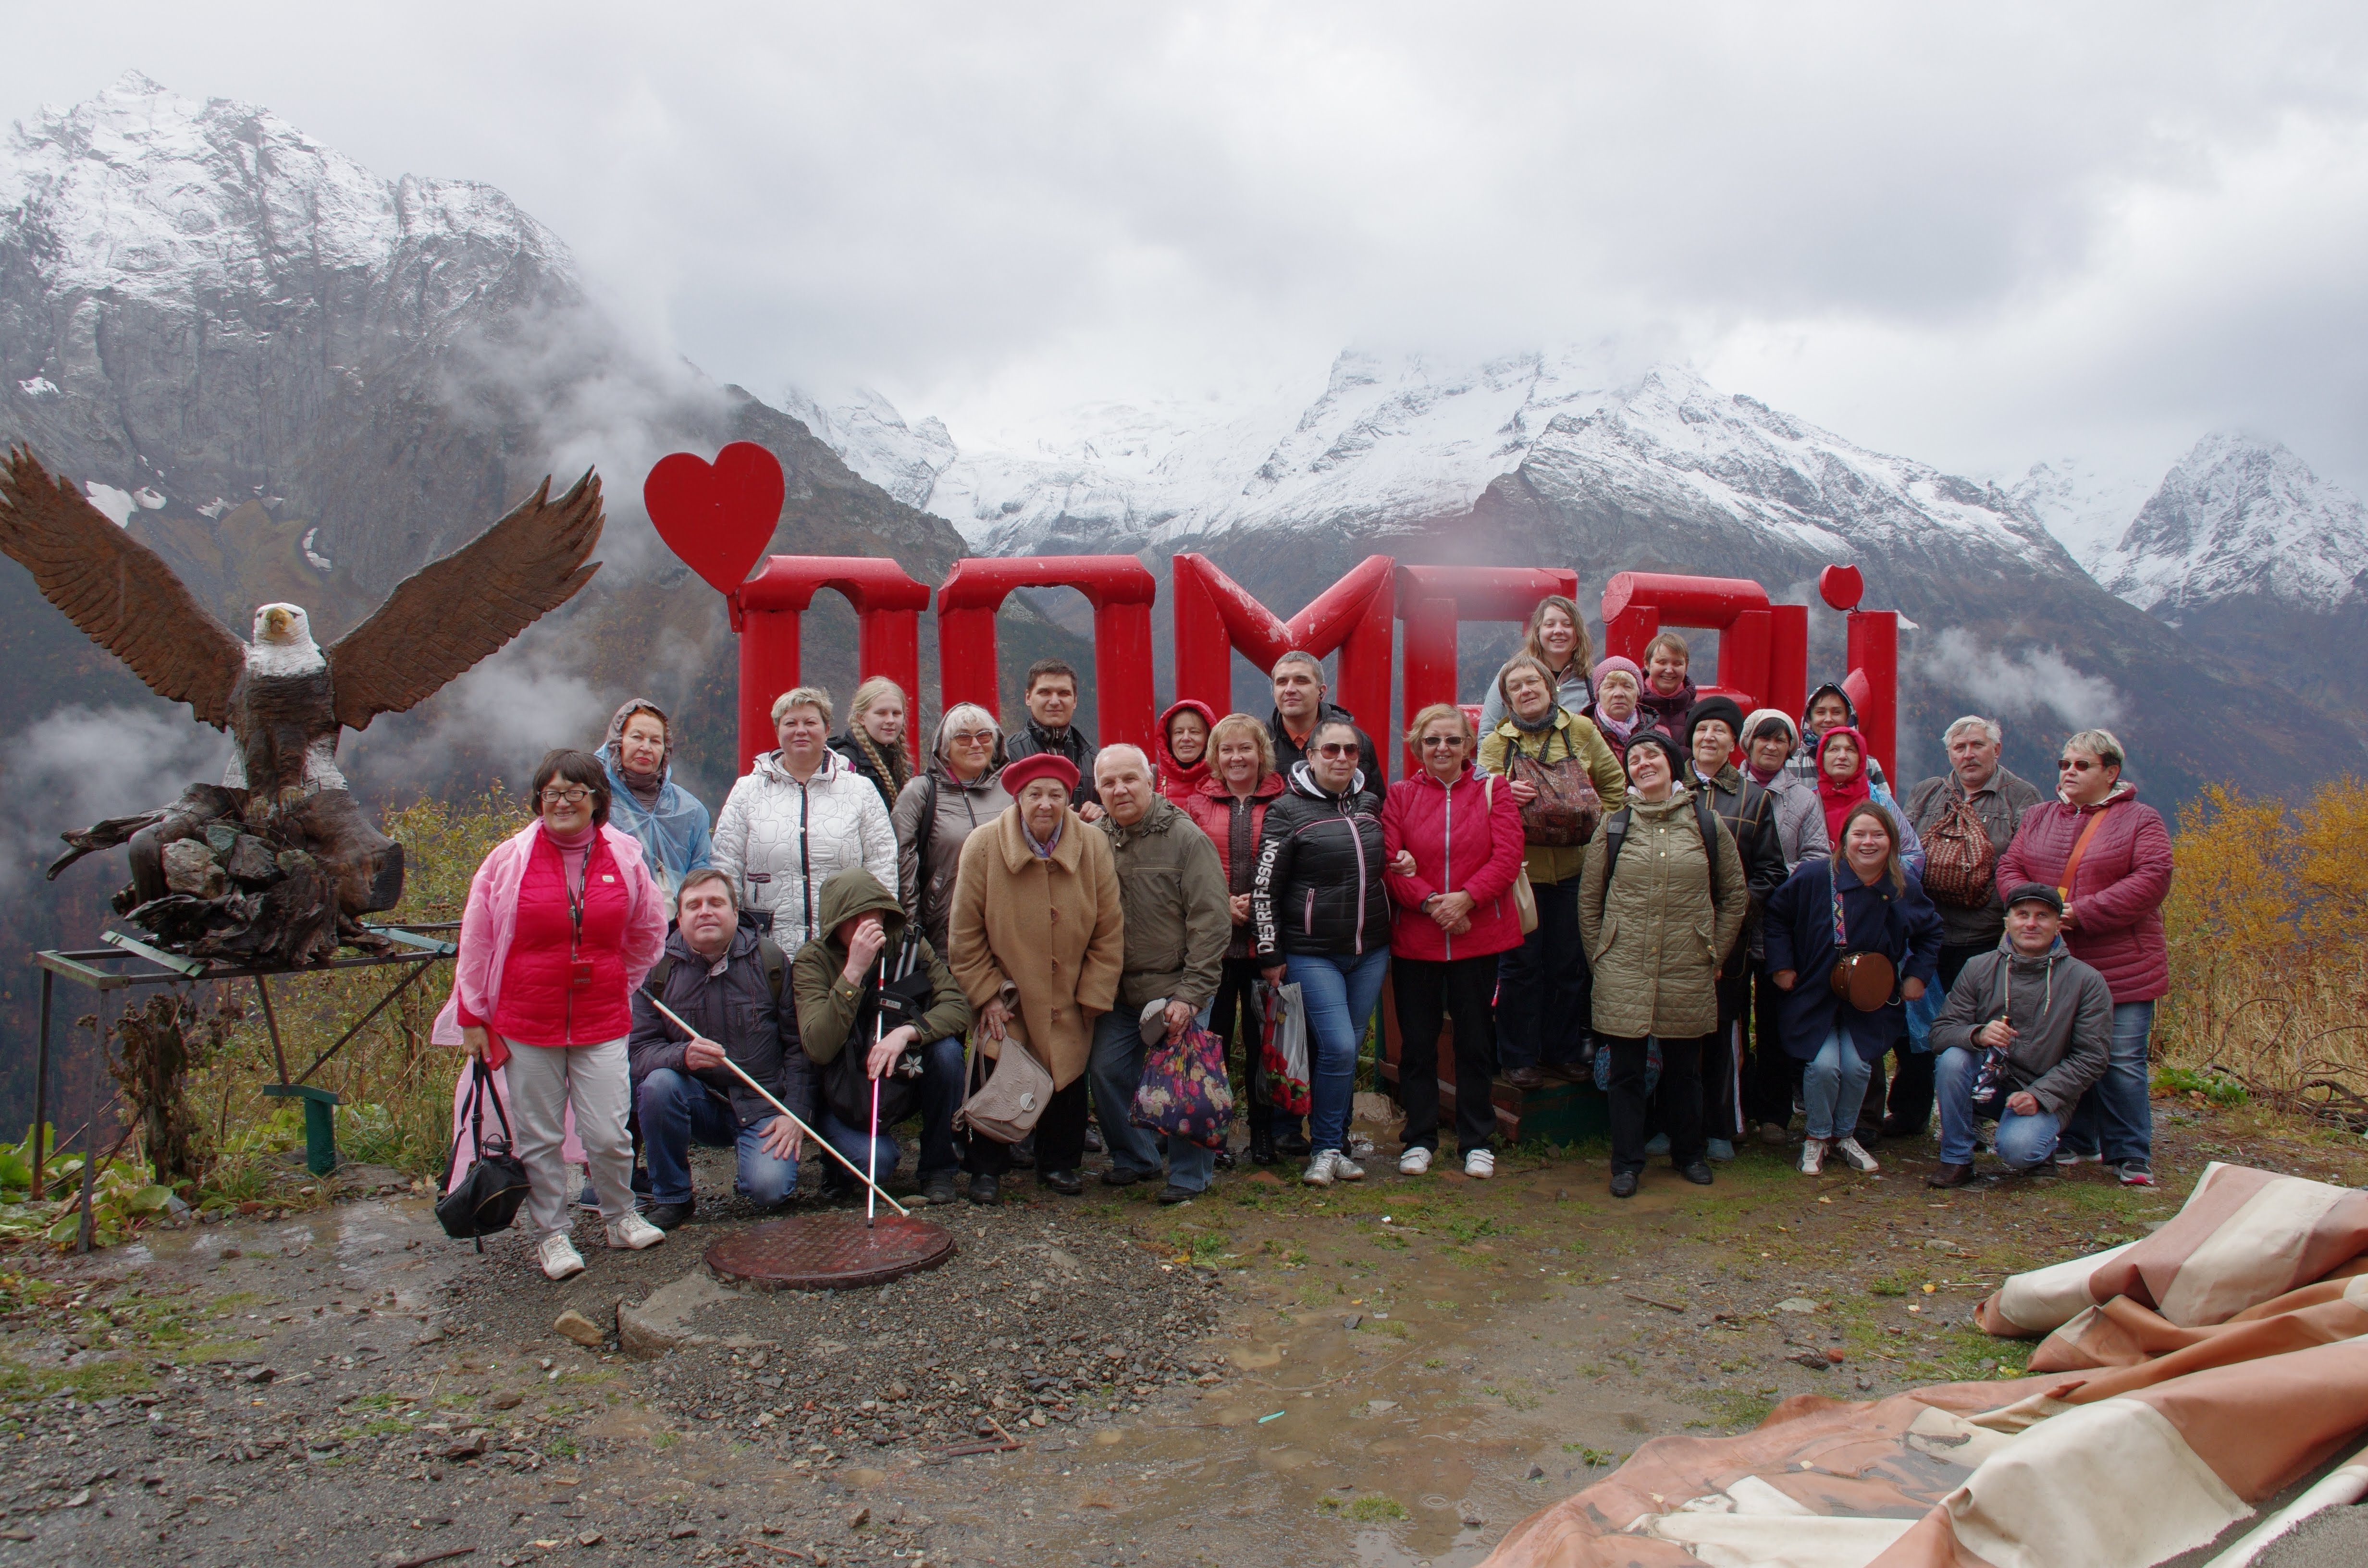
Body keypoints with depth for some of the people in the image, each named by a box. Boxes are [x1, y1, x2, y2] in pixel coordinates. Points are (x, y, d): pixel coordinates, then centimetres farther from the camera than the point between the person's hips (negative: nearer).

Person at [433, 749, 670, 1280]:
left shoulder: (625, 859, 0)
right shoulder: (509, 860, -4)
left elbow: (649, 932, 16)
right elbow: (476, 944, 2)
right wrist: (472, 1018, 3)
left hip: (602, 1024, 1)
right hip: (526, 1025, -1)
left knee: (608, 1135, 1)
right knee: (538, 1138, 7)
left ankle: (621, 1218, 25)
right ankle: (550, 1235, 23)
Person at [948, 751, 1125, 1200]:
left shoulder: (1094, 848, -7)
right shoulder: (983, 847, -11)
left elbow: (1108, 935, -2)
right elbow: (965, 934, -5)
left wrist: (1093, 998, -4)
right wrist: (987, 995, -8)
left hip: (1068, 1005, 2)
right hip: (1006, 1000, -2)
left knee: (1068, 1080, 9)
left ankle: (1059, 1164, 29)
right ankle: (988, 1169, 19)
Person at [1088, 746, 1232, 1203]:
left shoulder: (1186, 838, -10)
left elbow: (1211, 922, -11)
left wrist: (1192, 993, -16)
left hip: (1177, 990, -4)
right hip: (1117, 993, 4)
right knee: (1107, 1071, 4)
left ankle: (1191, 1175, 15)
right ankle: (1134, 1159, 27)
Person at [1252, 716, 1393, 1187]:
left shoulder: (1370, 803, 9)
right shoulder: (1289, 810, -7)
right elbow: (1265, 887, -7)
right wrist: (1271, 955, -8)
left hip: (1370, 951, 5)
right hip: (1312, 954, -5)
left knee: (1348, 1050, 9)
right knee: (1338, 1048, -12)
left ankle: (1335, 1143, 23)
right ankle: (1326, 1149, 4)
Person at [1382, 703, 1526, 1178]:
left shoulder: (1492, 790, 2)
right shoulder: (1400, 795, 3)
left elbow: (1508, 856, -7)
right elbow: (1390, 862, -6)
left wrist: (1466, 897, -18)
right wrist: (1431, 902, -19)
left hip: (1479, 938, 0)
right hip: (1414, 939, 0)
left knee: (1476, 1041, 10)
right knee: (1417, 1042, 8)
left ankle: (1477, 1141, 23)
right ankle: (1419, 1139, 22)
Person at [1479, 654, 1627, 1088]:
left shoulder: (1581, 731, 5)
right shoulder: (1496, 744, 3)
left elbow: (1615, 785, 11)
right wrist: (1504, 796, -20)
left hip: (1574, 869, 2)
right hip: (1520, 868, -1)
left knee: (1569, 964, 11)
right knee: (1521, 965, 4)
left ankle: (1565, 1051, 25)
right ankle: (1518, 1057, 15)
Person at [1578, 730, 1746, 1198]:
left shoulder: (1707, 823, 4)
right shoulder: (1613, 827, 3)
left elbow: (1734, 893, 11)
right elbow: (1588, 900, 7)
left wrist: (1715, 952, 6)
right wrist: (1600, 958, 3)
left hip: (1688, 974, 1)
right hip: (1624, 974, -1)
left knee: (1685, 1067, 13)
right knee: (1626, 1070, 3)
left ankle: (1687, 1153, 30)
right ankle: (1626, 1163, 13)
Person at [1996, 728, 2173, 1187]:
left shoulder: (2141, 821, 0)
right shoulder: (2038, 817, 13)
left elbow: (2152, 881, -12)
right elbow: (2009, 869, 7)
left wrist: (2081, 912, -18)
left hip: (2120, 969, -4)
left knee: (2122, 1062, -2)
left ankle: (2131, 1155, 8)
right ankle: (2077, 1142, 24)